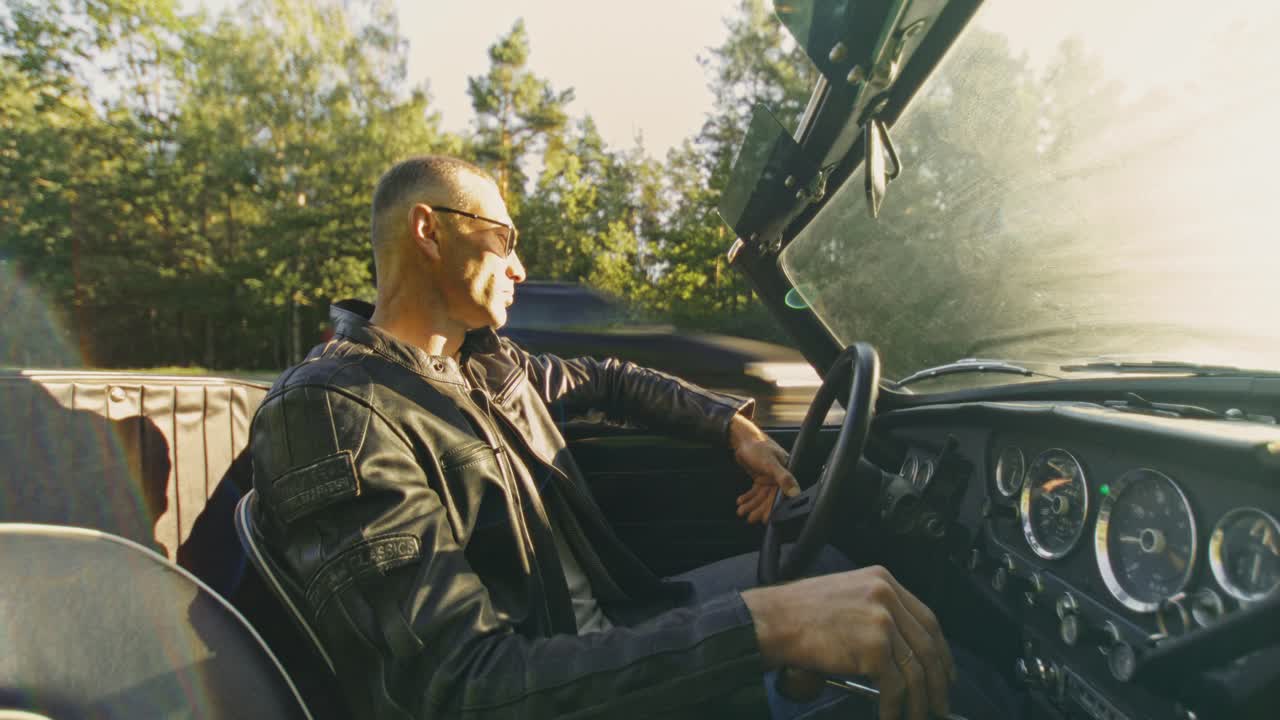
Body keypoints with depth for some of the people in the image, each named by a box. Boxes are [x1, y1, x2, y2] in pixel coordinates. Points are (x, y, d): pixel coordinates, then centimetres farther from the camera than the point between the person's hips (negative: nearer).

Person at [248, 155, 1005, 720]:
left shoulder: (488, 360, 3)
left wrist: (736, 425, 10)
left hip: (611, 628, 8)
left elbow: (609, 381, 21)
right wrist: (768, 622, -40)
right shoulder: (325, 411, -23)